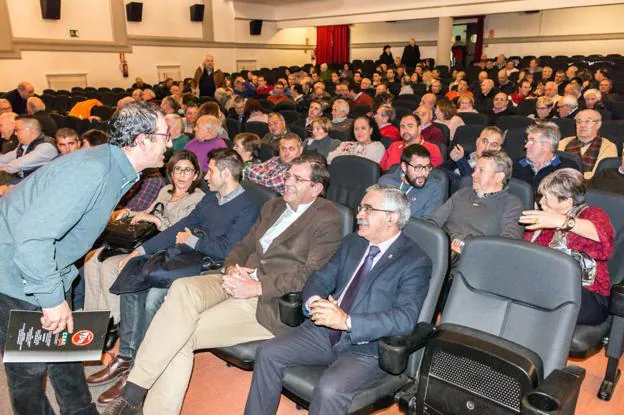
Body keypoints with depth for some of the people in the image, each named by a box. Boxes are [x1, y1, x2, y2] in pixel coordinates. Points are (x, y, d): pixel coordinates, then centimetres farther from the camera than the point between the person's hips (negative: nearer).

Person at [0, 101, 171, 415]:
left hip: (45, 267, 9)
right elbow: (31, 238, -36)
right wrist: (52, 299, -27)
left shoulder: (117, 168, 0)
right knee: (29, 368, 4)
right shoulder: (91, 171, -32)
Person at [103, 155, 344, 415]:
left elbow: (310, 275, -12)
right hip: (241, 279, 6)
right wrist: (232, 268, 0)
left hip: (271, 301, -6)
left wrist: (256, 287, -18)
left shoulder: (328, 220, -3)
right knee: (182, 289, -23)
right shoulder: (273, 206, 21)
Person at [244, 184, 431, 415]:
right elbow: (321, 277, 12)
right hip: (325, 330, 6)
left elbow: (406, 318, -20)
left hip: (368, 348, -6)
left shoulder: (415, 261, -9)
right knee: (268, 353, -8)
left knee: (330, 389, -30)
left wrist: (347, 321, -28)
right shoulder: (352, 242, 12)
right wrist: (314, 301, -13)